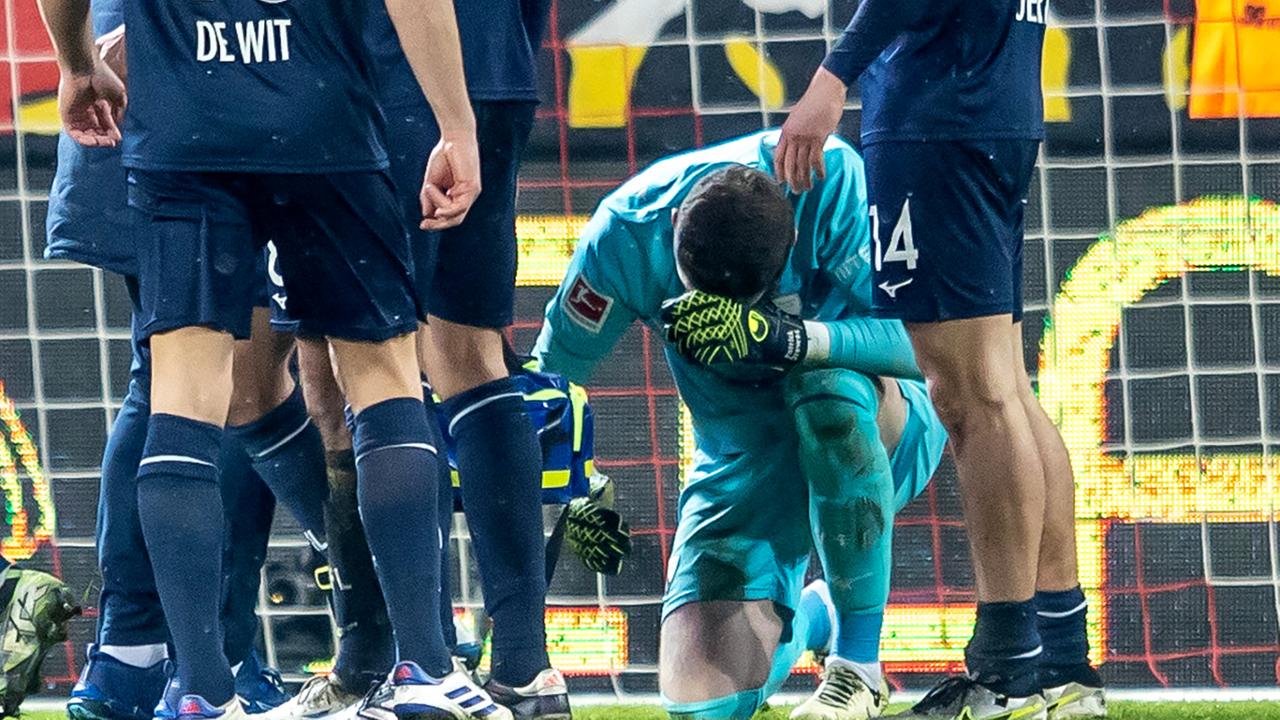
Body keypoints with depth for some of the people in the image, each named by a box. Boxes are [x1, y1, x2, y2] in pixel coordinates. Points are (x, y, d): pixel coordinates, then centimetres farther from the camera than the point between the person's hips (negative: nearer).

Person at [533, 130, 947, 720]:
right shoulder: (627, 233, -20)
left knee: (828, 388, -39)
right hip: (745, 458, 3)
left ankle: (858, 664, -23)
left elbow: (913, 341, -33)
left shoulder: (831, 180, -27)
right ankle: (808, 615, 26)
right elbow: (549, 373, -4)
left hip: (875, 431, -3)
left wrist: (782, 337, -46)